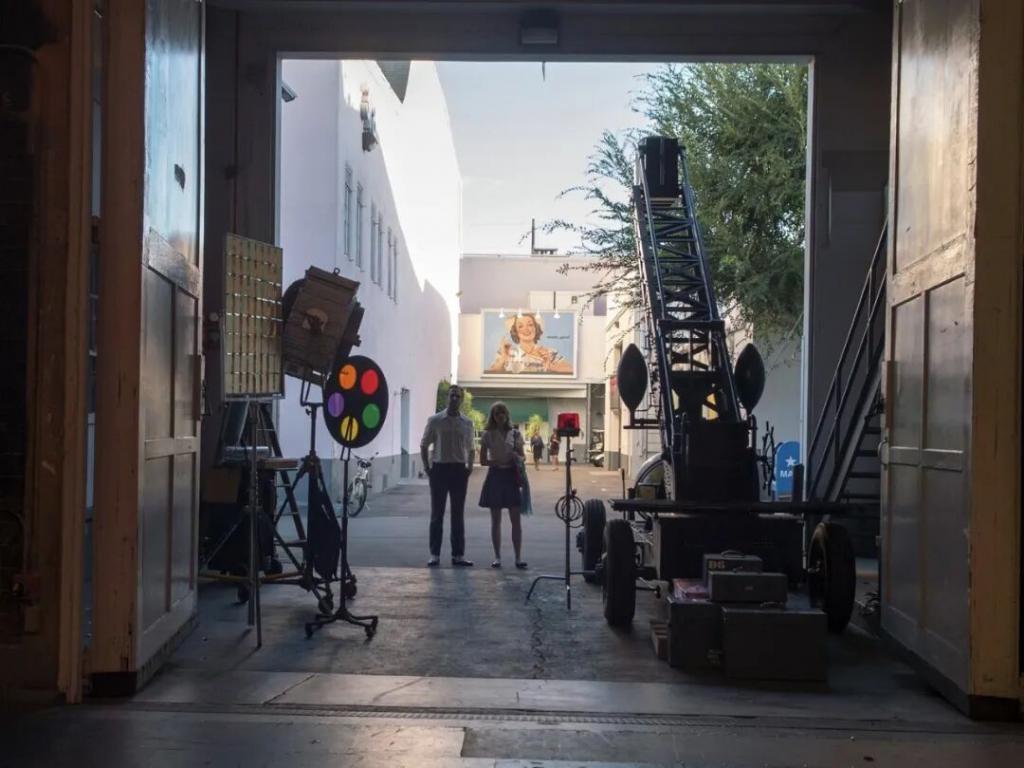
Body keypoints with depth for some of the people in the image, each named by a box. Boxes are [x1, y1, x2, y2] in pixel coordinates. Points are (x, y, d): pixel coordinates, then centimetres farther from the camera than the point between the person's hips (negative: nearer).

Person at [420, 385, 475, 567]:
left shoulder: (467, 423, 6)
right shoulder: (435, 420, -1)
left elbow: (470, 448, 13)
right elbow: (424, 445, 3)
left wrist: (469, 467, -1)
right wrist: (427, 467, -5)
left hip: (459, 470, 2)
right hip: (440, 468, -2)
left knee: (458, 514, 6)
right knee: (437, 513, 2)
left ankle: (458, 555, 11)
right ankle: (434, 554, 7)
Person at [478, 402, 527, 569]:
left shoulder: (515, 434, 4)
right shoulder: (487, 435, 2)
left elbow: (522, 457, 8)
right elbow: (483, 460, 2)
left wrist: (517, 457, -14)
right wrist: (497, 462, -14)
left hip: (512, 476, 0)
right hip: (495, 476, 0)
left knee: (516, 519, -3)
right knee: (496, 520, 4)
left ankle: (518, 557, 0)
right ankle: (497, 557, 10)